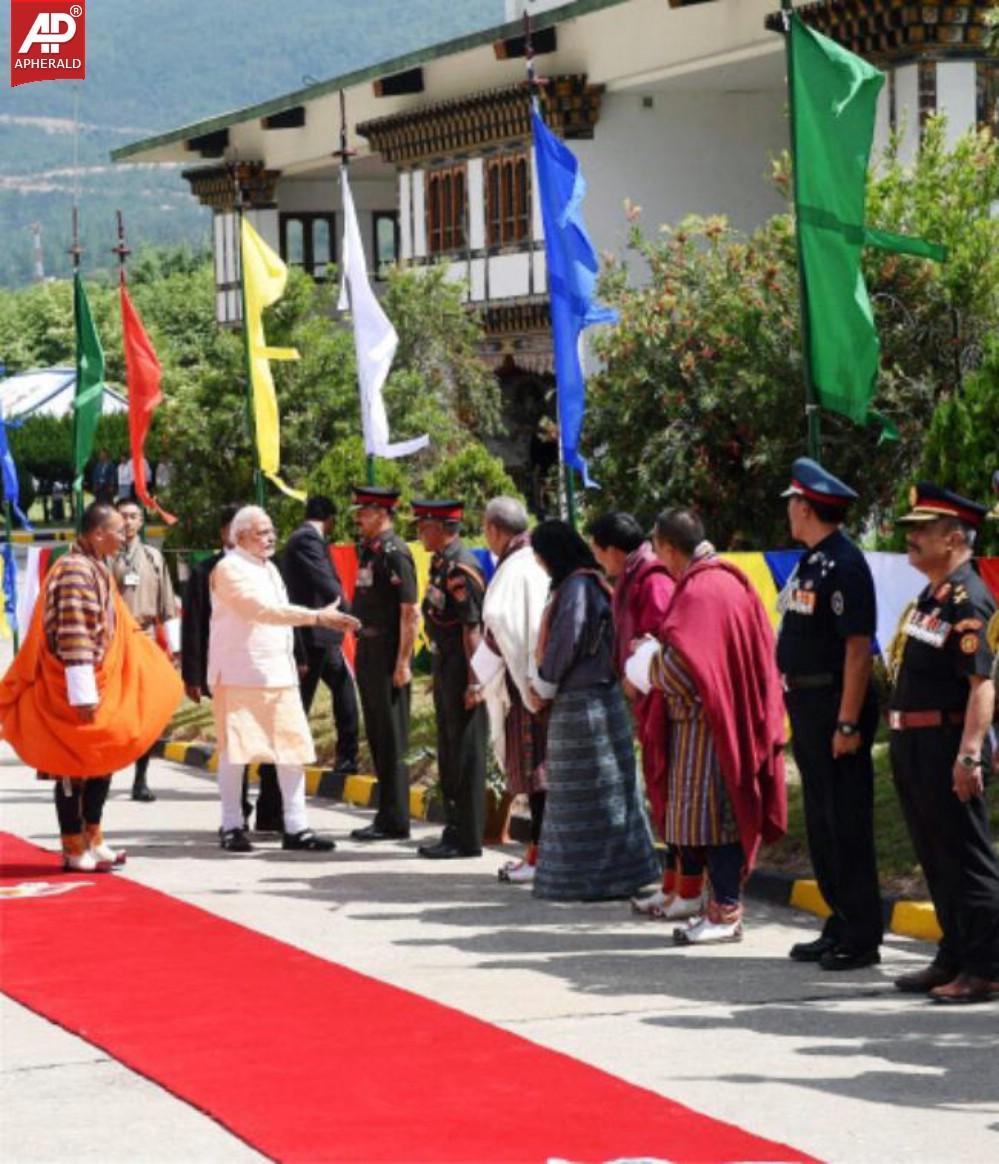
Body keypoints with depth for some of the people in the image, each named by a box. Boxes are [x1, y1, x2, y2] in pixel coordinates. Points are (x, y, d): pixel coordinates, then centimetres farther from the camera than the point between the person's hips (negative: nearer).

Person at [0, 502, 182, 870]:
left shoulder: (93, 568, 13)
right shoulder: (76, 571, -19)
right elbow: (73, 638, -24)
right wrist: (83, 695, -26)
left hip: (102, 685, 10)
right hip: (73, 689, -10)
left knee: (100, 763, 15)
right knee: (75, 767, -2)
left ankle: (92, 840, 23)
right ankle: (75, 850, 5)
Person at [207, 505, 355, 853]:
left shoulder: (269, 569, 18)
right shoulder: (230, 569, -10)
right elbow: (264, 609, -21)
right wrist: (318, 617, -25)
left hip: (279, 674, 7)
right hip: (239, 676, -7)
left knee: (293, 748, 1)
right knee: (234, 750, 0)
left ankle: (296, 827, 2)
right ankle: (232, 827, 7)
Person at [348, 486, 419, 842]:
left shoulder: (395, 553, -13)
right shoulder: (368, 551, 14)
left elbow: (409, 611, -17)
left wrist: (402, 663, -19)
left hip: (388, 658, -9)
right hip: (368, 653, 9)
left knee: (392, 741, -4)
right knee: (376, 738, 13)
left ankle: (394, 821, 0)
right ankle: (387, 815, 19)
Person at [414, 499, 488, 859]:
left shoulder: (460, 568, -17)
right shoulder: (441, 564, 12)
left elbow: (472, 628, -21)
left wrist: (473, 681, -23)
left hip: (461, 668, -10)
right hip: (443, 665, 10)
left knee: (465, 754, -3)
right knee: (449, 752, 15)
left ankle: (467, 839, 2)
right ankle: (454, 831, 23)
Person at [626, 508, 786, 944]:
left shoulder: (697, 592, -18)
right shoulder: (730, 580, 11)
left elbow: (678, 665, -24)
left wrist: (648, 662, -2)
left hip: (705, 720, -10)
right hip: (734, 711, 10)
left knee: (710, 809, -5)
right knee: (725, 809, 12)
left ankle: (726, 912, -3)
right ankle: (725, 904, 16)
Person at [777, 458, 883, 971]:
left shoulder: (845, 564, -16)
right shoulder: (810, 561, 14)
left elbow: (858, 648, -21)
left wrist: (848, 723, -23)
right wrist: (798, 712, 17)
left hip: (835, 707, -10)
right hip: (806, 707, 10)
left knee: (846, 824, -5)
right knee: (821, 820, 15)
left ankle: (862, 938, 0)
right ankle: (841, 925, 24)